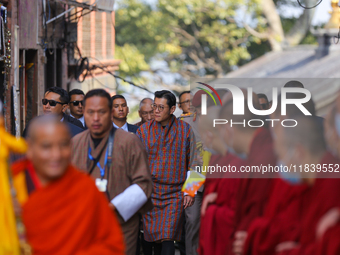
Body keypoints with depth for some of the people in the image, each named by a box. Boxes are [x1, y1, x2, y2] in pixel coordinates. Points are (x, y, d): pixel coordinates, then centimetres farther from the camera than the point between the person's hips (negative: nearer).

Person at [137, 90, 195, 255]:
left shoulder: (185, 130, 1)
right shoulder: (144, 130, 3)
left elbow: (192, 162, 5)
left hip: (174, 194, -2)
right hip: (150, 194, 2)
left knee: (167, 239, -11)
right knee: (153, 238, 5)